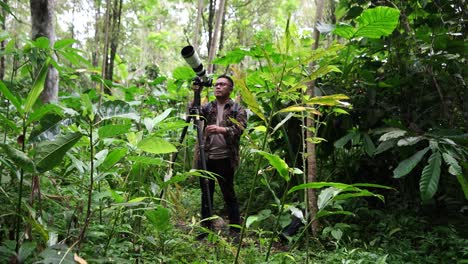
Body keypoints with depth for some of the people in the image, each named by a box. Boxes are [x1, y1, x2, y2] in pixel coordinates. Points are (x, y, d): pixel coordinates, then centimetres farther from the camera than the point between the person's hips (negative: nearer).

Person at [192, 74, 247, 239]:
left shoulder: (238, 109, 2)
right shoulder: (207, 107, 13)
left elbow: (240, 129, -12)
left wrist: (221, 129, -28)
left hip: (225, 158, -4)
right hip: (206, 157, 4)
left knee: (229, 195, 0)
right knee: (206, 194, 12)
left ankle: (235, 230, 9)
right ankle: (206, 228, 23)